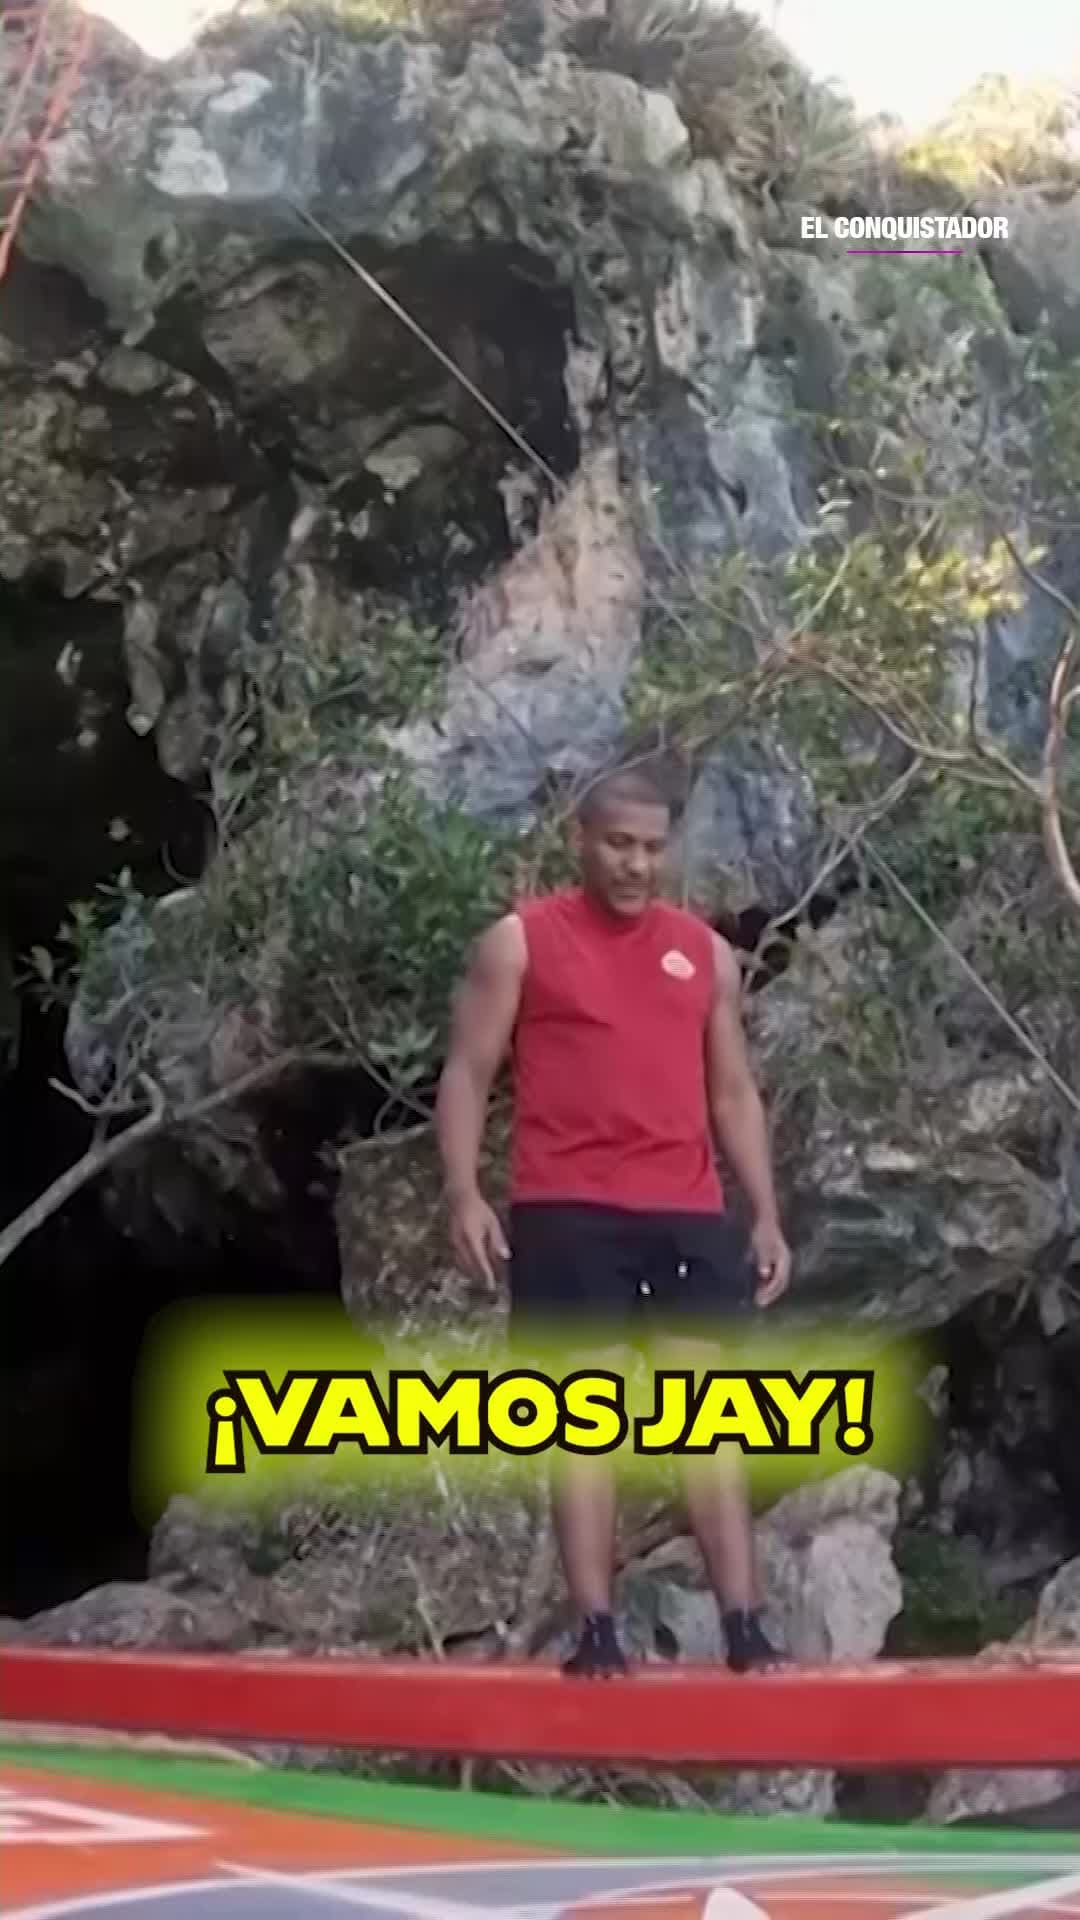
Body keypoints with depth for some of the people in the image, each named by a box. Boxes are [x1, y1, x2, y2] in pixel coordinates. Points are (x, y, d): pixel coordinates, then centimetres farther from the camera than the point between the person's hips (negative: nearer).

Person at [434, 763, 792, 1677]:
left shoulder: (707, 952, 15)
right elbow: (467, 1073, 0)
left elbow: (734, 1093, 18)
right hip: (567, 1211, -3)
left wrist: (766, 1215, 9)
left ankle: (745, 1627, -1)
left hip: (688, 1212, 3)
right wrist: (463, 1194, -13)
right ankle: (596, 1631, -1)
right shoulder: (520, 941, 4)